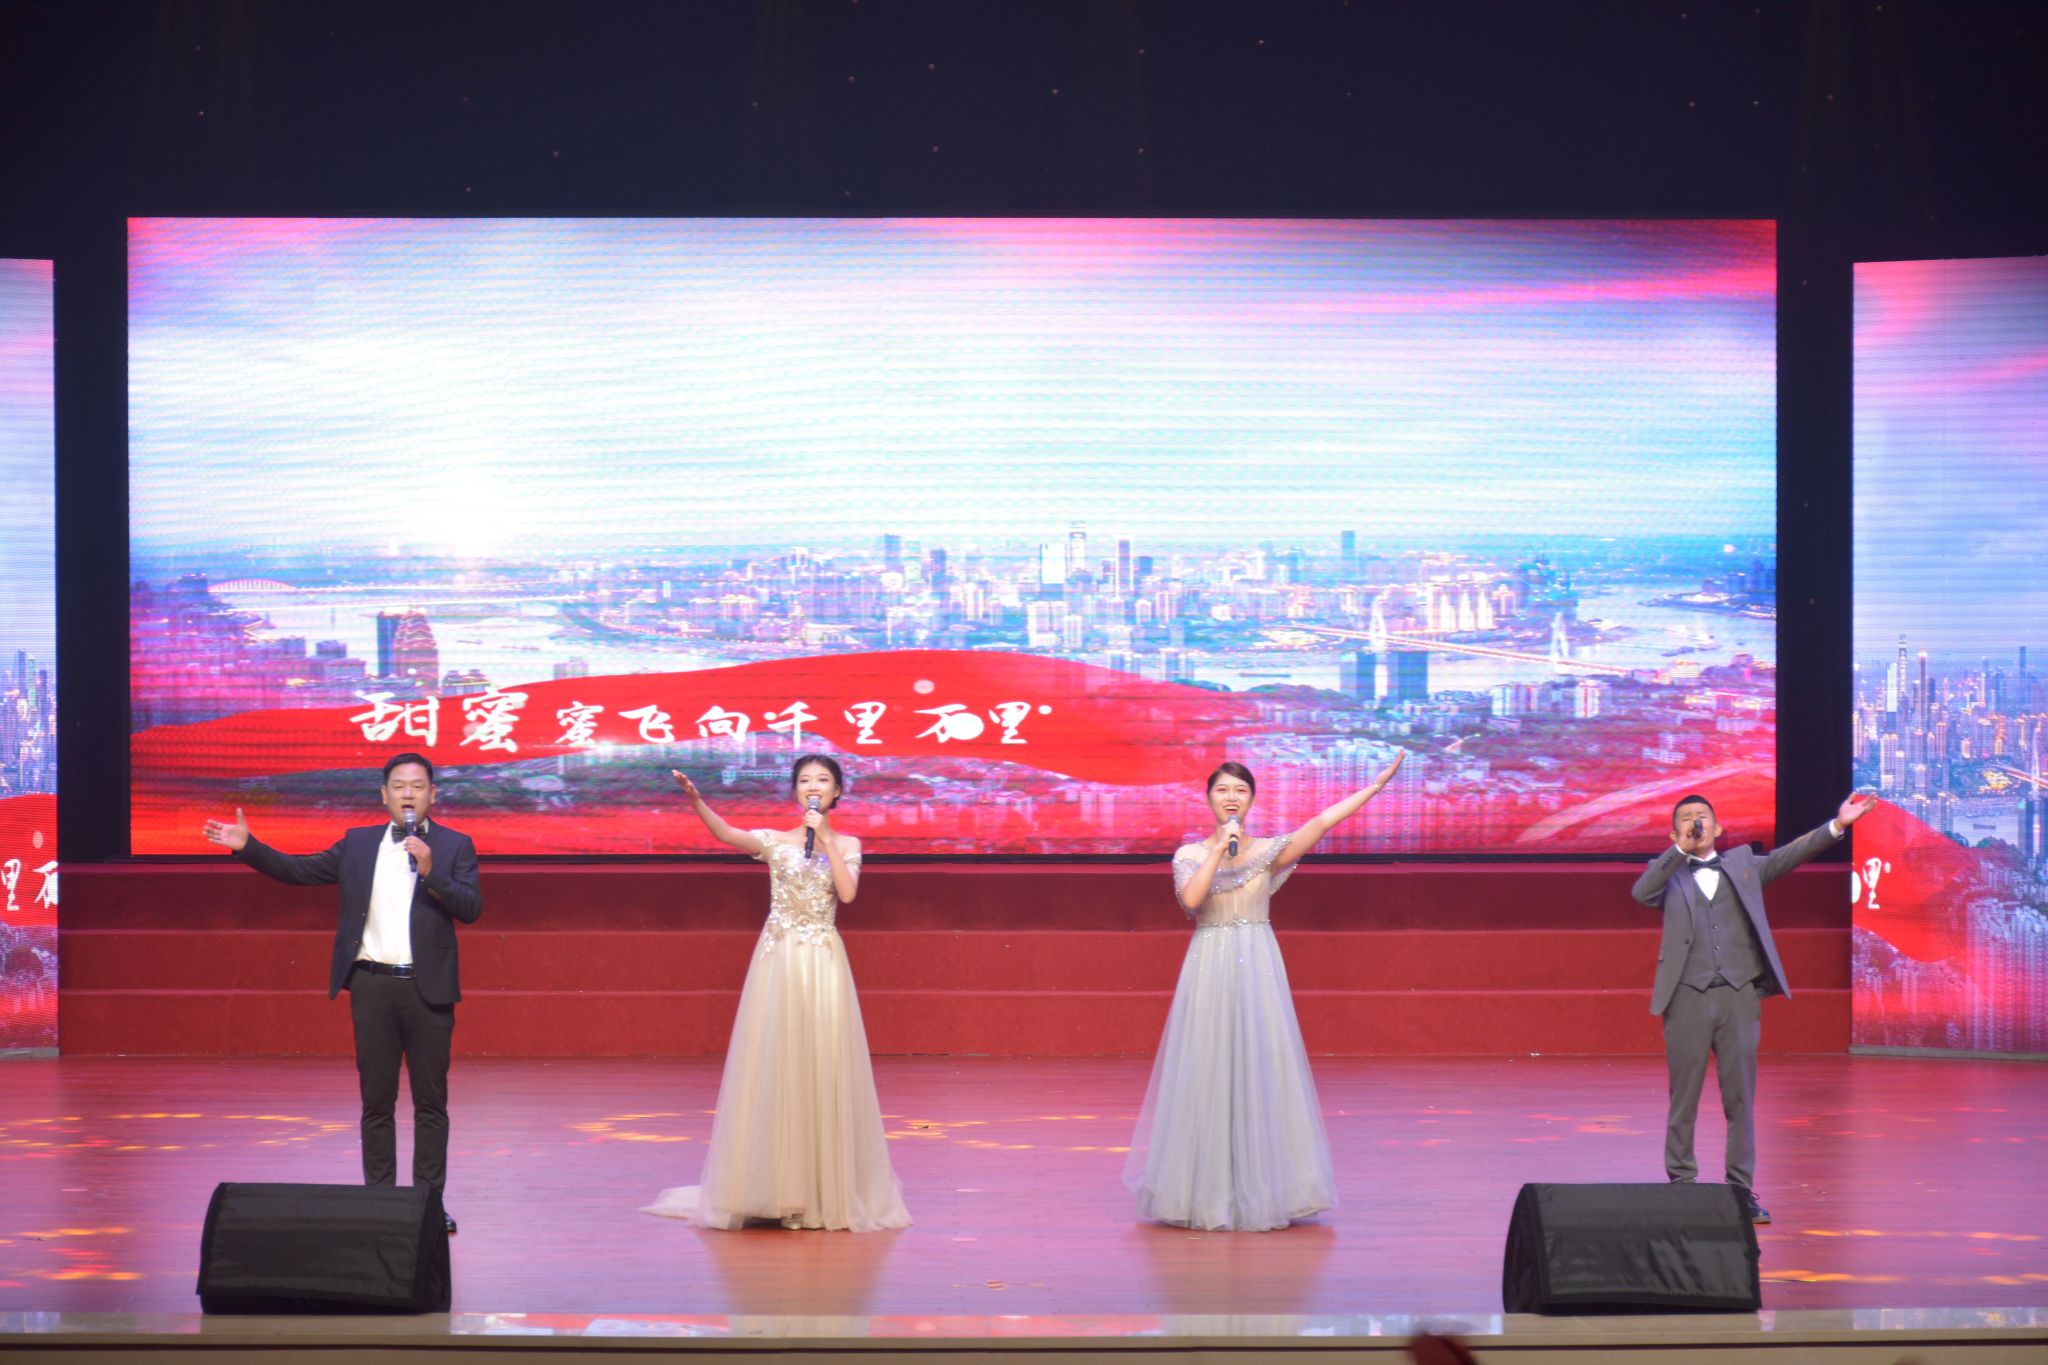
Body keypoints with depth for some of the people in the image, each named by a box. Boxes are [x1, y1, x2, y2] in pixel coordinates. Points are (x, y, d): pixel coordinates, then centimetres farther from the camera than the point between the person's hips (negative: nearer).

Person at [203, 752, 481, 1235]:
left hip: (428, 988, -2)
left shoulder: (454, 846, 2)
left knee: (431, 1101, 2)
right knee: (376, 1101, 6)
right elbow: (299, 870, 9)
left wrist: (430, 872, -21)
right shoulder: (358, 843, 10)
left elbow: (471, 908, -8)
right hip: (372, 984, 2)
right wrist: (247, 847, -1)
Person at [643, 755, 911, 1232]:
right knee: (774, 1069, -2)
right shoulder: (775, 841, 4)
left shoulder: (847, 845, 8)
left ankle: (829, 1189, 8)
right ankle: (777, 1189, 4)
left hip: (824, 964, 1)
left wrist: (825, 841, -9)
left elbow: (847, 893, -9)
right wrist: (696, 800, -32)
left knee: (824, 1071, 0)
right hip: (778, 962, -1)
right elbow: (726, 834, -14)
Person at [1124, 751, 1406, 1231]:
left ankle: (1261, 1188, 6)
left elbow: (1323, 821, -4)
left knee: (1261, 1067, -1)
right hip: (1209, 970, -1)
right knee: (1207, 1071, -1)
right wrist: (1220, 849, -12)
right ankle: (1207, 1190, 6)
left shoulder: (1268, 851, 6)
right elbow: (1191, 898, -14)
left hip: (1258, 970, 1)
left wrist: (1375, 785, -11)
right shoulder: (1190, 855, 5)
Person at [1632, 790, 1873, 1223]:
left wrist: (1837, 825, -7)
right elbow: (1642, 893, -11)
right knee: (1684, 1101, 4)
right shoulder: (1670, 874, 9)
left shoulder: (1742, 865, 15)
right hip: (1688, 997, -1)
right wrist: (1681, 849, -13)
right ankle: (1681, 1187, 12)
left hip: (1738, 996, 1)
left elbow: (1787, 856, 4)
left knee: (1741, 1099, 3)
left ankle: (1741, 1191, 9)